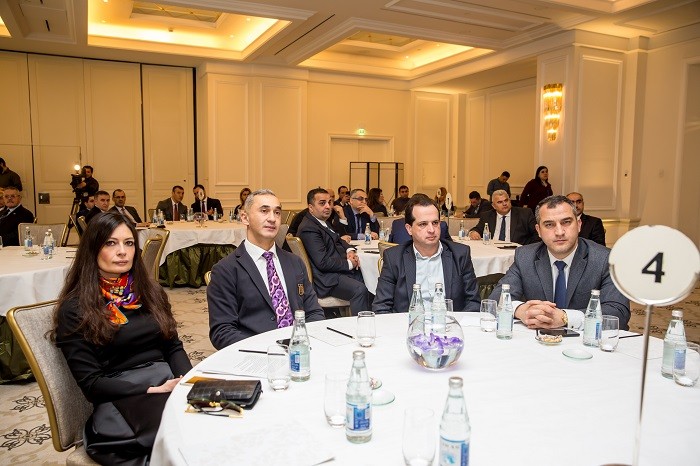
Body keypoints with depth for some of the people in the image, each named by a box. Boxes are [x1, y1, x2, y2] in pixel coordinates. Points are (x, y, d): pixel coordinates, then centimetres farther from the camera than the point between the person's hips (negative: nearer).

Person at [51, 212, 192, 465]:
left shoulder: (150, 291, 14)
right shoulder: (75, 309, -1)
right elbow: (91, 384, -5)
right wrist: (152, 390, -16)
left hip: (169, 383, 5)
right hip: (120, 399, -5)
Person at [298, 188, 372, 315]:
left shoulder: (323, 221, 15)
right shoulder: (308, 229, -17)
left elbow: (338, 240, 29)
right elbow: (323, 262, -22)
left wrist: (349, 250, 7)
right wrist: (348, 263, -12)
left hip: (342, 268, 11)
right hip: (327, 278, -10)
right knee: (359, 289, -29)